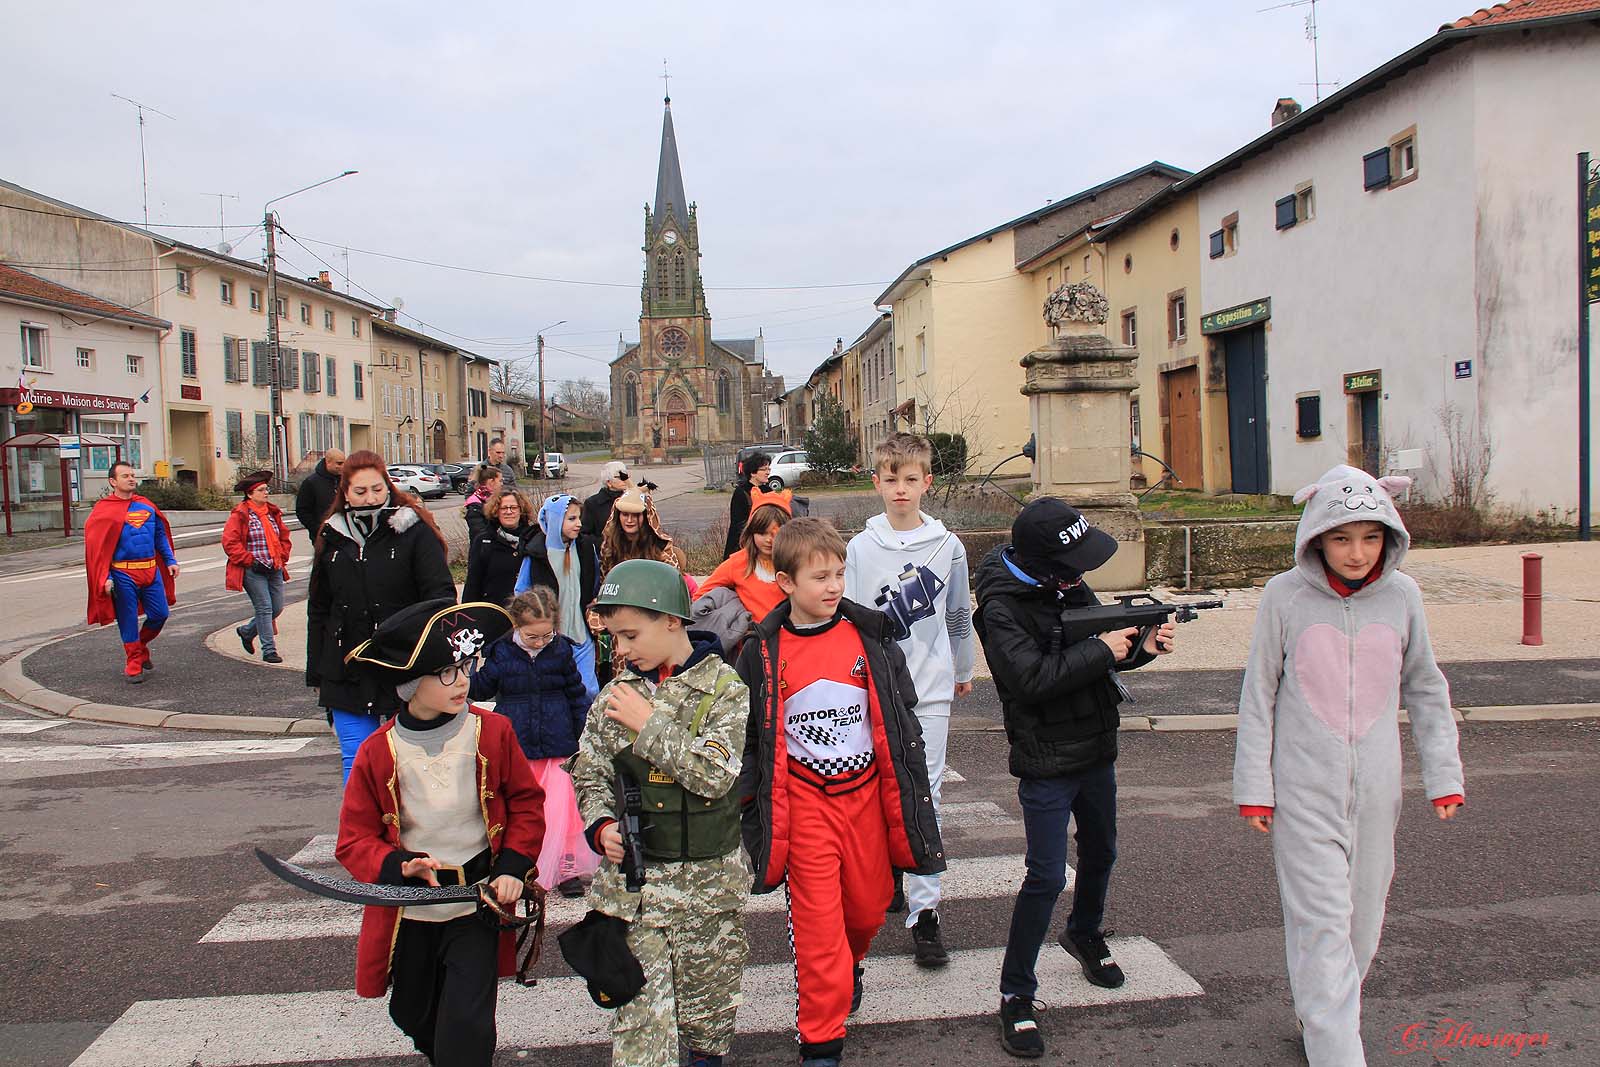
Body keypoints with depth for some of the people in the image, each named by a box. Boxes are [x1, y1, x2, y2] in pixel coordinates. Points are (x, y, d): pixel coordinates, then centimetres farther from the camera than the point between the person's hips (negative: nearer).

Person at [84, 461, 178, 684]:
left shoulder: (146, 506, 10)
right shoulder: (104, 510, -5)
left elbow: (161, 535, 18)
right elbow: (96, 547, -7)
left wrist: (171, 560, 9)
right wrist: (105, 578, -13)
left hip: (151, 570, 4)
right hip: (123, 575, -4)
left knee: (160, 614, 5)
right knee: (128, 621, 3)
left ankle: (141, 646, 32)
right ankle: (134, 665, 15)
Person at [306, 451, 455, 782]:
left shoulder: (413, 531, -5)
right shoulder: (332, 537, 7)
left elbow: (441, 593, -10)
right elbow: (318, 610, 14)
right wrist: (316, 675, 14)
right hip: (347, 675, 3)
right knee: (357, 763, 5)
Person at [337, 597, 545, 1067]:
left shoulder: (492, 733, -9)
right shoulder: (378, 752, -10)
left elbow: (526, 802, 2)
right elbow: (355, 839, -5)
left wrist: (513, 868, -9)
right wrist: (399, 867, -24)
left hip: (478, 903, -2)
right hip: (408, 910, 2)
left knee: (466, 1025, -9)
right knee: (414, 1016, 21)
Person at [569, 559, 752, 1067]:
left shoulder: (724, 687, -8)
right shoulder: (616, 695, 2)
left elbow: (715, 774, -19)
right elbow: (590, 775, 9)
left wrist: (650, 724, -16)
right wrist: (602, 826, -9)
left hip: (710, 876, -1)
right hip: (634, 876, 2)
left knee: (710, 993, 15)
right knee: (641, 1006, -1)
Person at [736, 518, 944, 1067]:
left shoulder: (870, 636, -2)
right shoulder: (762, 654, -5)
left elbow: (898, 720, 4)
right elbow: (751, 737, 3)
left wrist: (905, 801, 4)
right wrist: (754, 804, 1)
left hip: (866, 792, 2)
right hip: (804, 799, -2)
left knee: (869, 905, 16)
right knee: (817, 920, -1)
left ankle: (849, 966, 50)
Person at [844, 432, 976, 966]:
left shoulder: (948, 546, 1)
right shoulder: (861, 547, 0)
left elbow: (960, 615, 13)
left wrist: (963, 670, 21)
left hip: (930, 688, 0)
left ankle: (924, 911, 5)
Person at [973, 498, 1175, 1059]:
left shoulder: (1072, 588, 2)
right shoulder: (1002, 608, -20)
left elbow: (1097, 656, 11)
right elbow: (1031, 679, -30)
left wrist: (1141, 647, -9)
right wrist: (1102, 651, -24)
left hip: (1097, 753, 8)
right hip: (1046, 764, -8)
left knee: (1100, 854, 24)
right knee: (1047, 878, -7)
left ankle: (1084, 934, 50)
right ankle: (1016, 995, 7)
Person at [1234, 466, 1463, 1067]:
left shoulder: (1402, 595, -1)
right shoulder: (1285, 596, -9)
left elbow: (1424, 689, 11)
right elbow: (1258, 695, -2)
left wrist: (1443, 775, 9)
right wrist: (1253, 785, -2)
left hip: (1376, 790, 3)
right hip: (1303, 788, -3)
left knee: (1362, 919, 14)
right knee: (1321, 922, -5)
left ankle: (1319, 1011, 36)